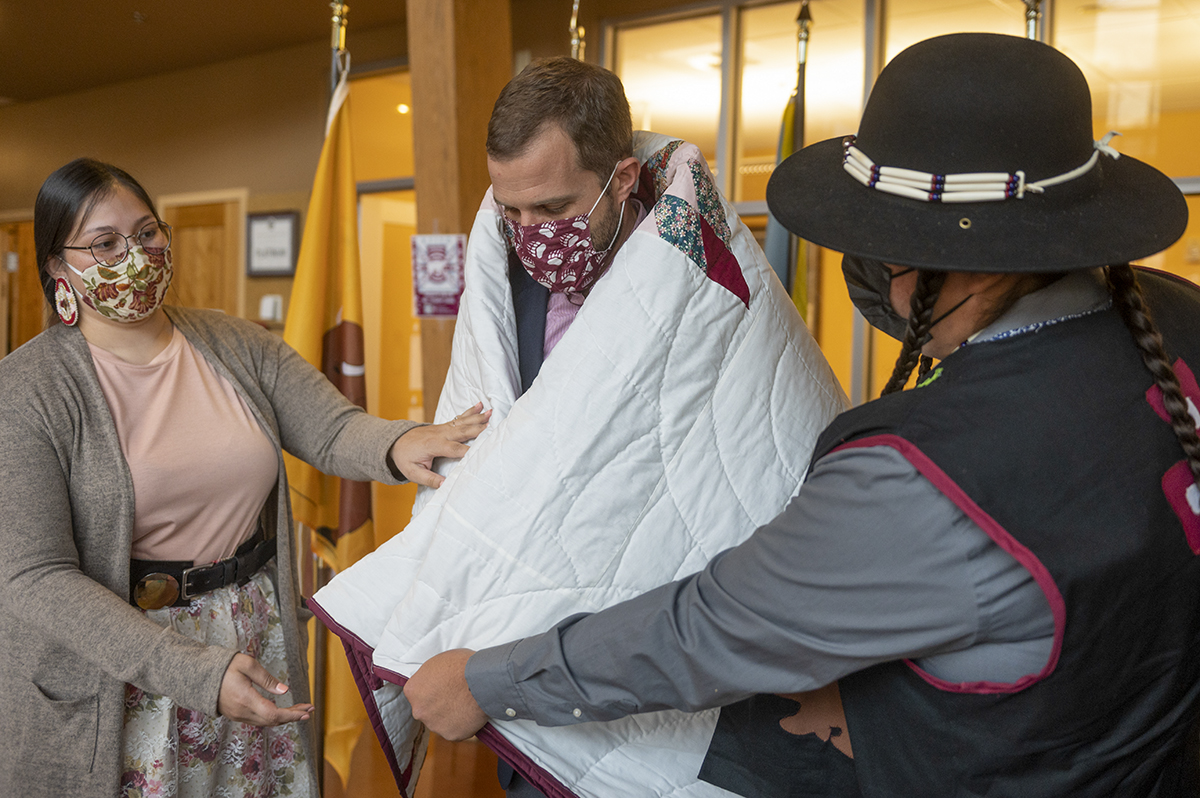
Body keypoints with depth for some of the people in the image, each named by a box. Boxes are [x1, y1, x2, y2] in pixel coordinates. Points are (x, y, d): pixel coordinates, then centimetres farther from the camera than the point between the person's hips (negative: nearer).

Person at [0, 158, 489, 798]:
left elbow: (333, 429, -7)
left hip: (258, 641, 4)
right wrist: (195, 671, -27)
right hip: (114, 676, -4)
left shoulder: (238, 346, 2)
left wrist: (396, 443, -33)